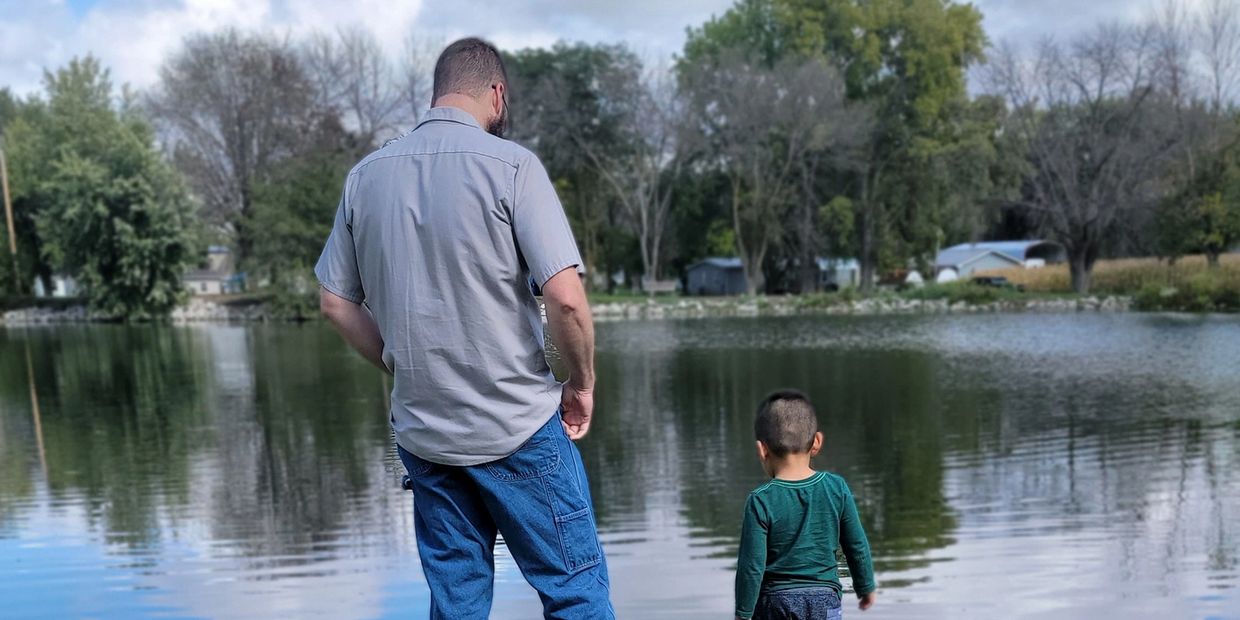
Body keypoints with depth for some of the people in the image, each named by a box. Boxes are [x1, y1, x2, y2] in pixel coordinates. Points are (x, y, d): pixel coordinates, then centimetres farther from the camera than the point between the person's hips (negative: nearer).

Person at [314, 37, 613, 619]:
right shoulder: (510, 165, -11)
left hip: (421, 431, 5)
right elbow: (565, 297, -18)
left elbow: (335, 301, 10)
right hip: (518, 429, -5)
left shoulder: (365, 175, 4)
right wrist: (582, 384, -3)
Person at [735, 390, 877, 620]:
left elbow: (751, 565, -12)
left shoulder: (761, 501, -14)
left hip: (776, 601, -2)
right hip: (825, 598, 2)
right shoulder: (836, 488, -6)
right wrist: (866, 587, 20)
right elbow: (857, 547, 4)